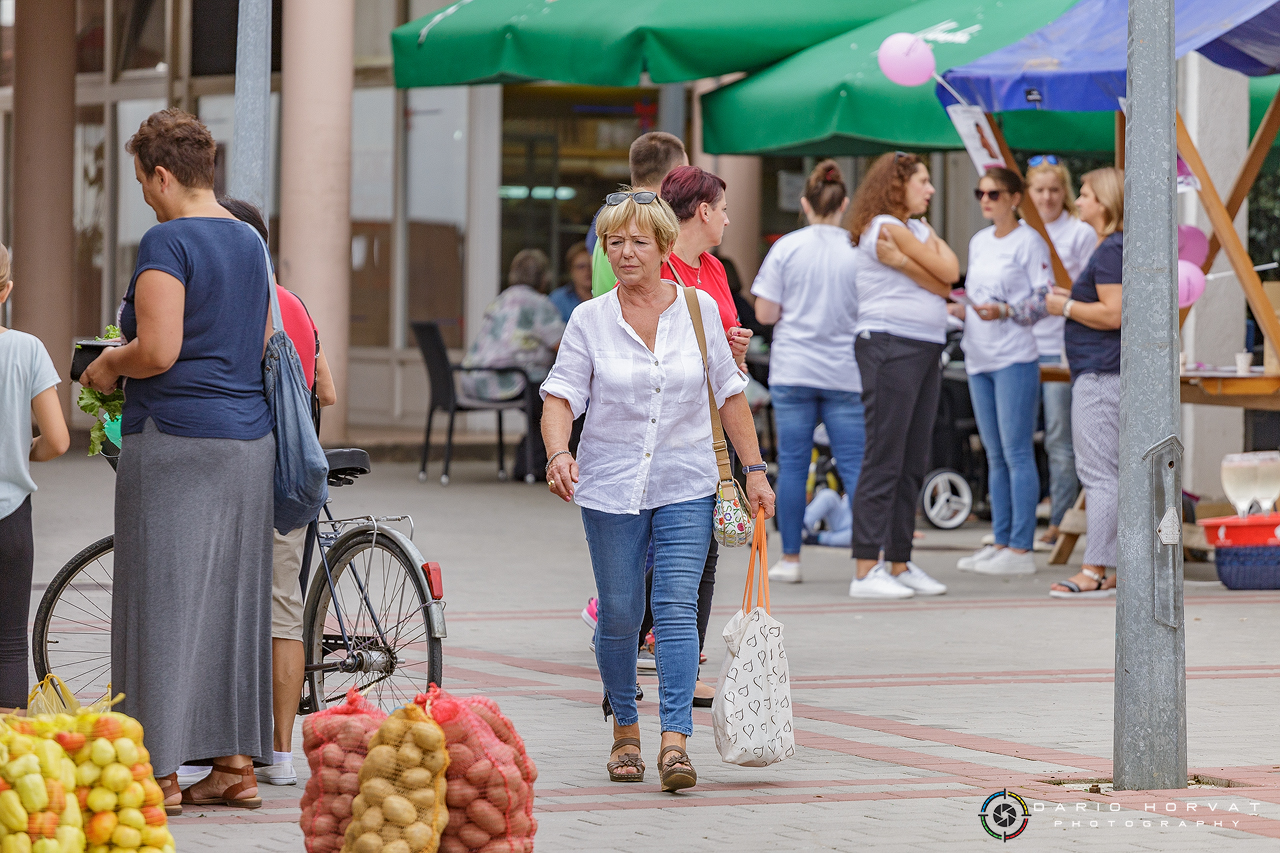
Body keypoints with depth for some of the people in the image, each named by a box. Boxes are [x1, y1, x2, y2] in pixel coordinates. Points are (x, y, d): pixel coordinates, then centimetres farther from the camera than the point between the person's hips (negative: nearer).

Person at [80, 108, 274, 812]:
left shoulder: (166, 241, -11)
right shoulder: (250, 241, 14)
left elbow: (157, 351, -20)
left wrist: (107, 365, 0)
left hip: (174, 438, -8)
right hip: (248, 438, 8)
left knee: (164, 600, -4)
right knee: (232, 596, 10)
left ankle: (162, 772, -4)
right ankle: (235, 763, 12)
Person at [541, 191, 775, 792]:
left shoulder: (699, 309, 3)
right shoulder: (589, 321, 0)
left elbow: (729, 393, 10)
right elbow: (560, 397, -6)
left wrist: (754, 469, 9)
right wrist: (559, 454, -25)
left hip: (685, 488, 0)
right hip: (610, 488, 0)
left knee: (677, 608, -11)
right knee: (619, 616, 5)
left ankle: (675, 741, -17)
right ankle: (625, 730, 25)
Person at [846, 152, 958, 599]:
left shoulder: (912, 229, 19)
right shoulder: (885, 229, -10)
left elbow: (949, 276, 7)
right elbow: (944, 276, -11)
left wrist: (917, 248, -5)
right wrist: (927, 237, 3)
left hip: (925, 351, 9)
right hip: (889, 347, -9)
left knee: (913, 463, 9)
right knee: (883, 460, -11)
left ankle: (900, 563, 14)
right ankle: (866, 570, -11)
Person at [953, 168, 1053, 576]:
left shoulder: (1029, 242, -6)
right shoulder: (978, 241, 16)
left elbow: (1046, 299, -10)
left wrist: (1005, 311, -22)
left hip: (1015, 358, -8)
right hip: (979, 358, 8)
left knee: (1017, 453, -9)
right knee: (995, 456, 11)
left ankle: (1021, 549, -9)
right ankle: (1001, 542, 15)